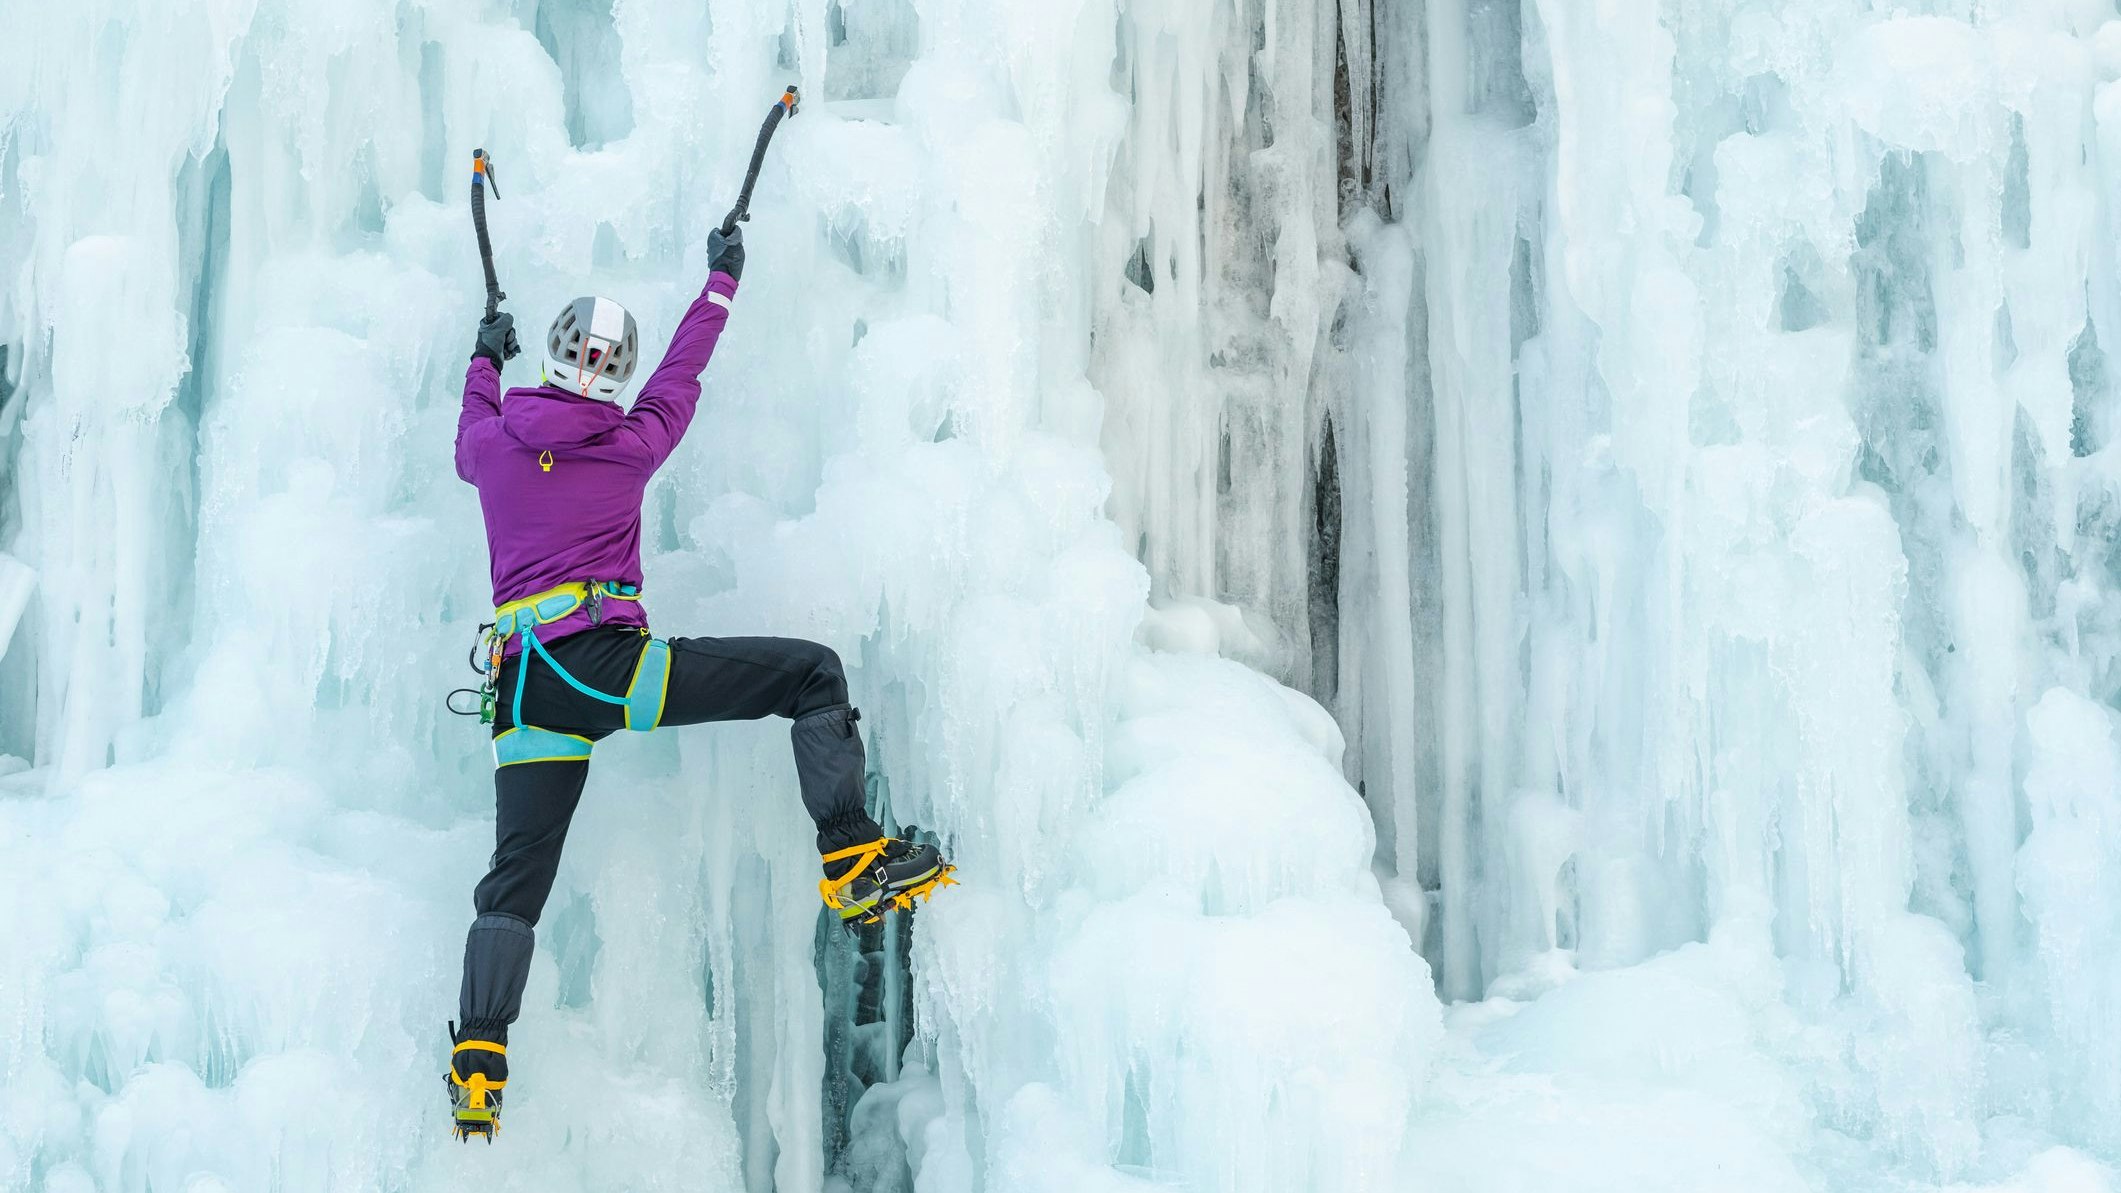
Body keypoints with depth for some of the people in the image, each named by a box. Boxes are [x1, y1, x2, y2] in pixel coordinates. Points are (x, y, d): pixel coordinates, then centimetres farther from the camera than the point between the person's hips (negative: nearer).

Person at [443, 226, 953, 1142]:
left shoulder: (495, 441, 12)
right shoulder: (633, 445, 6)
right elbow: (681, 375, 25)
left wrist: (485, 361, 57)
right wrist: (720, 284, 41)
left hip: (524, 685, 4)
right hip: (609, 663, -4)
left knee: (515, 881, 10)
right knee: (811, 673, 4)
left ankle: (478, 1065, 1)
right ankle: (853, 862, -6)